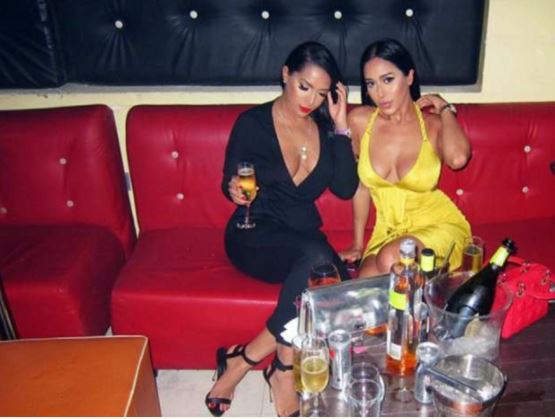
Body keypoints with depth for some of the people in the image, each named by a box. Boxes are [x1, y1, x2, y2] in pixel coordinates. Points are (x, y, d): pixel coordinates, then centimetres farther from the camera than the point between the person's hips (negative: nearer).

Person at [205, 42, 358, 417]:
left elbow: (346, 189, -3)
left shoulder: (325, 127, 6)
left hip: (305, 237, 4)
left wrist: (341, 127, -8)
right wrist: (234, 189, -21)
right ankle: (284, 369, -17)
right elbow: (230, 184, 3)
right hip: (254, 236, -4)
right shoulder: (253, 123, -4)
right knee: (317, 258, -36)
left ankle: (244, 359, -15)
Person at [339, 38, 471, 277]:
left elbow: (458, 158, -33)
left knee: (390, 260, -32)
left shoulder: (434, 125, -9)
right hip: (388, 231, 3)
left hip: (439, 225, -2)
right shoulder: (360, 120, -4)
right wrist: (358, 245, 9)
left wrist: (444, 108, -13)